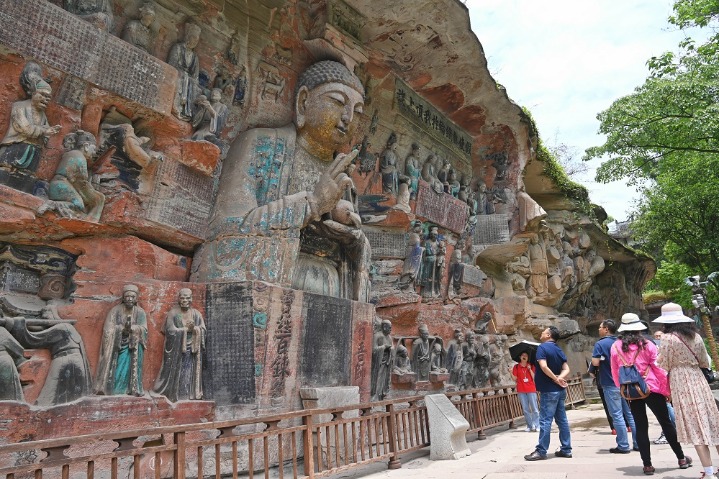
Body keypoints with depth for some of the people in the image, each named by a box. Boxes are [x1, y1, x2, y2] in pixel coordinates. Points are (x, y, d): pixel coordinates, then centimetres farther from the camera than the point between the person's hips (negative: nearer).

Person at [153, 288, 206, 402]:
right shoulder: (172, 313, -3)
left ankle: (191, 395, 11)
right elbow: (171, 331, -12)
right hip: (176, 351, -3)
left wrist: (194, 328, -19)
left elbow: (203, 330, -1)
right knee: (176, 374, -2)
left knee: (190, 374, 3)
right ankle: (174, 395, 8)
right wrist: (187, 329, -13)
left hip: (192, 351, 3)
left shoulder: (196, 314, 6)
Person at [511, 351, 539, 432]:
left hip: (531, 390, -1)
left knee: (534, 408, -5)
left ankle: (537, 425, -1)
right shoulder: (516, 367, 7)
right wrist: (511, 373, -13)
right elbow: (515, 378, 3)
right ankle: (529, 426, 11)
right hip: (521, 390, 1)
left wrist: (530, 369, -11)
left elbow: (534, 378, -1)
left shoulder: (531, 366, 7)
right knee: (525, 409, 4)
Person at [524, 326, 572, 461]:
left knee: (545, 420, -5)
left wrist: (555, 379, -13)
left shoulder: (542, 347, -11)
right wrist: (560, 378, -11)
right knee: (562, 420, 12)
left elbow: (544, 366, -24)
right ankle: (566, 449, 17)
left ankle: (541, 451, -1)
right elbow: (566, 369, 5)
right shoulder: (558, 349, 13)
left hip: (549, 390, -8)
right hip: (560, 390, 8)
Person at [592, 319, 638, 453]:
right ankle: (638, 443, 15)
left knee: (617, 415, -1)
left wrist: (594, 356, 1)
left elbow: (595, 362, -18)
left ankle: (623, 446, 3)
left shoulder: (600, 344, -11)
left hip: (611, 384, -6)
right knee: (631, 414, 11)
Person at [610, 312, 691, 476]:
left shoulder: (615, 347, -2)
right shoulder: (646, 345, -6)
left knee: (640, 427, 8)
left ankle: (647, 465, 10)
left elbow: (615, 373, 4)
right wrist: (667, 389, 6)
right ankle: (681, 458, 26)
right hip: (652, 389, -1)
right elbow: (659, 368, -4)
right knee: (666, 423, 14)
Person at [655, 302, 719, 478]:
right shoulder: (695, 336, 7)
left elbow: (664, 366, -8)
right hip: (698, 381, 6)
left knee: (695, 426, -2)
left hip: (681, 385, -6)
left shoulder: (667, 338, -11)